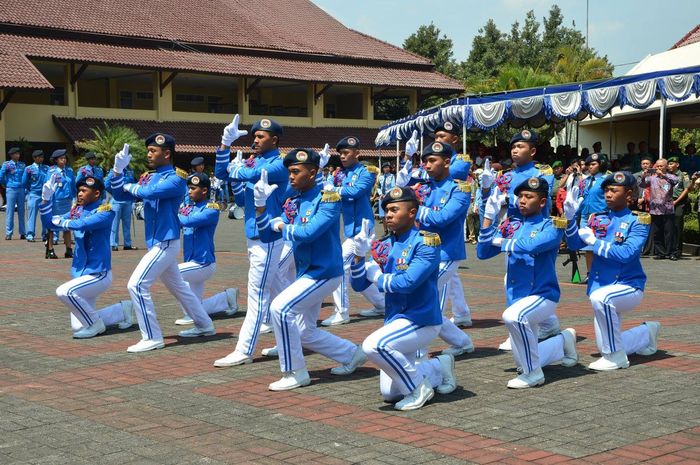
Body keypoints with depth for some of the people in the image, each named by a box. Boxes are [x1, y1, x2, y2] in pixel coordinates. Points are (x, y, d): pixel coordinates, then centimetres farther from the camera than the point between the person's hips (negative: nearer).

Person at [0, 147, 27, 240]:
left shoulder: (22, 165, 10)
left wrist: (24, 186, 7)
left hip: (21, 190, 3)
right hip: (11, 190, -3)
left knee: (21, 211, 5)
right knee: (10, 212, -3)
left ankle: (22, 233, 10)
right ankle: (8, 233, 0)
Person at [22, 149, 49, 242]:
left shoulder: (46, 168, 7)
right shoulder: (29, 169, 0)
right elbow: (24, 182, 5)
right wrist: (31, 189, 11)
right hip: (33, 195, -3)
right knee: (32, 214, -3)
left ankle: (45, 235, 13)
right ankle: (30, 235, 0)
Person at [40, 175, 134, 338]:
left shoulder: (105, 211, -13)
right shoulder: (77, 211, 8)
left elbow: (82, 224, -28)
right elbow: (49, 223, 8)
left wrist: (61, 222, -10)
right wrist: (46, 198, -4)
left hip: (99, 274, -8)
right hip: (80, 274, 8)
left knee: (64, 292, -30)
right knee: (78, 327, 5)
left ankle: (95, 324, -8)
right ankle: (123, 310, 24)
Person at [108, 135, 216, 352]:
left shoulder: (176, 178, -13)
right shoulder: (149, 177, 12)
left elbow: (151, 192, -30)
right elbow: (119, 195, 11)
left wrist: (132, 187, -11)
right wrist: (118, 170, -2)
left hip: (166, 243, -9)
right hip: (158, 243, 9)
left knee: (137, 285, -15)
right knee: (178, 286, 19)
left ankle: (152, 338, -10)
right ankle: (204, 326, 33)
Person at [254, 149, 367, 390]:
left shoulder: (328, 198, -14)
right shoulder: (294, 203, 9)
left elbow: (308, 233, -26)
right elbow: (267, 235, 7)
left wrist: (282, 226, -9)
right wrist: (261, 203, -5)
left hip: (324, 271, -9)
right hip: (306, 273, 9)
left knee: (280, 308, -21)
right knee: (304, 332, 13)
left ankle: (295, 373, -11)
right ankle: (352, 354, 32)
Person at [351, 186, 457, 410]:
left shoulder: (425, 242, -13)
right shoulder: (384, 246, 8)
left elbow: (409, 282, -25)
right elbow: (358, 285, 6)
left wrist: (378, 277, -9)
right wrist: (359, 254, -10)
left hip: (421, 319, -8)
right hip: (395, 320, 8)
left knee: (373, 345, -32)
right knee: (389, 393, 7)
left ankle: (419, 388, -11)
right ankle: (438, 368, 28)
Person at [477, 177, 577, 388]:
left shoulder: (551, 226, -8)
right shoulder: (511, 225, 9)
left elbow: (532, 245, -29)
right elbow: (482, 252, 5)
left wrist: (503, 242, -12)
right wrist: (488, 218, -4)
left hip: (543, 295, -7)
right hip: (516, 298, 7)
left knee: (513, 316, -39)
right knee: (524, 361, 11)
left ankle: (533, 373, -21)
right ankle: (564, 340, 37)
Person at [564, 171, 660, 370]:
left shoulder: (637, 221, -8)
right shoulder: (598, 219, 7)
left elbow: (627, 253, -23)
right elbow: (574, 244, 0)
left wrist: (594, 241, -19)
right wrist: (570, 218, -15)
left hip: (629, 285, -6)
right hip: (601, 288, 6)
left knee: (601, 297, -38)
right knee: (605, 346, 10)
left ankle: (616, 357, -23)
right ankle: (647, 333, 39)